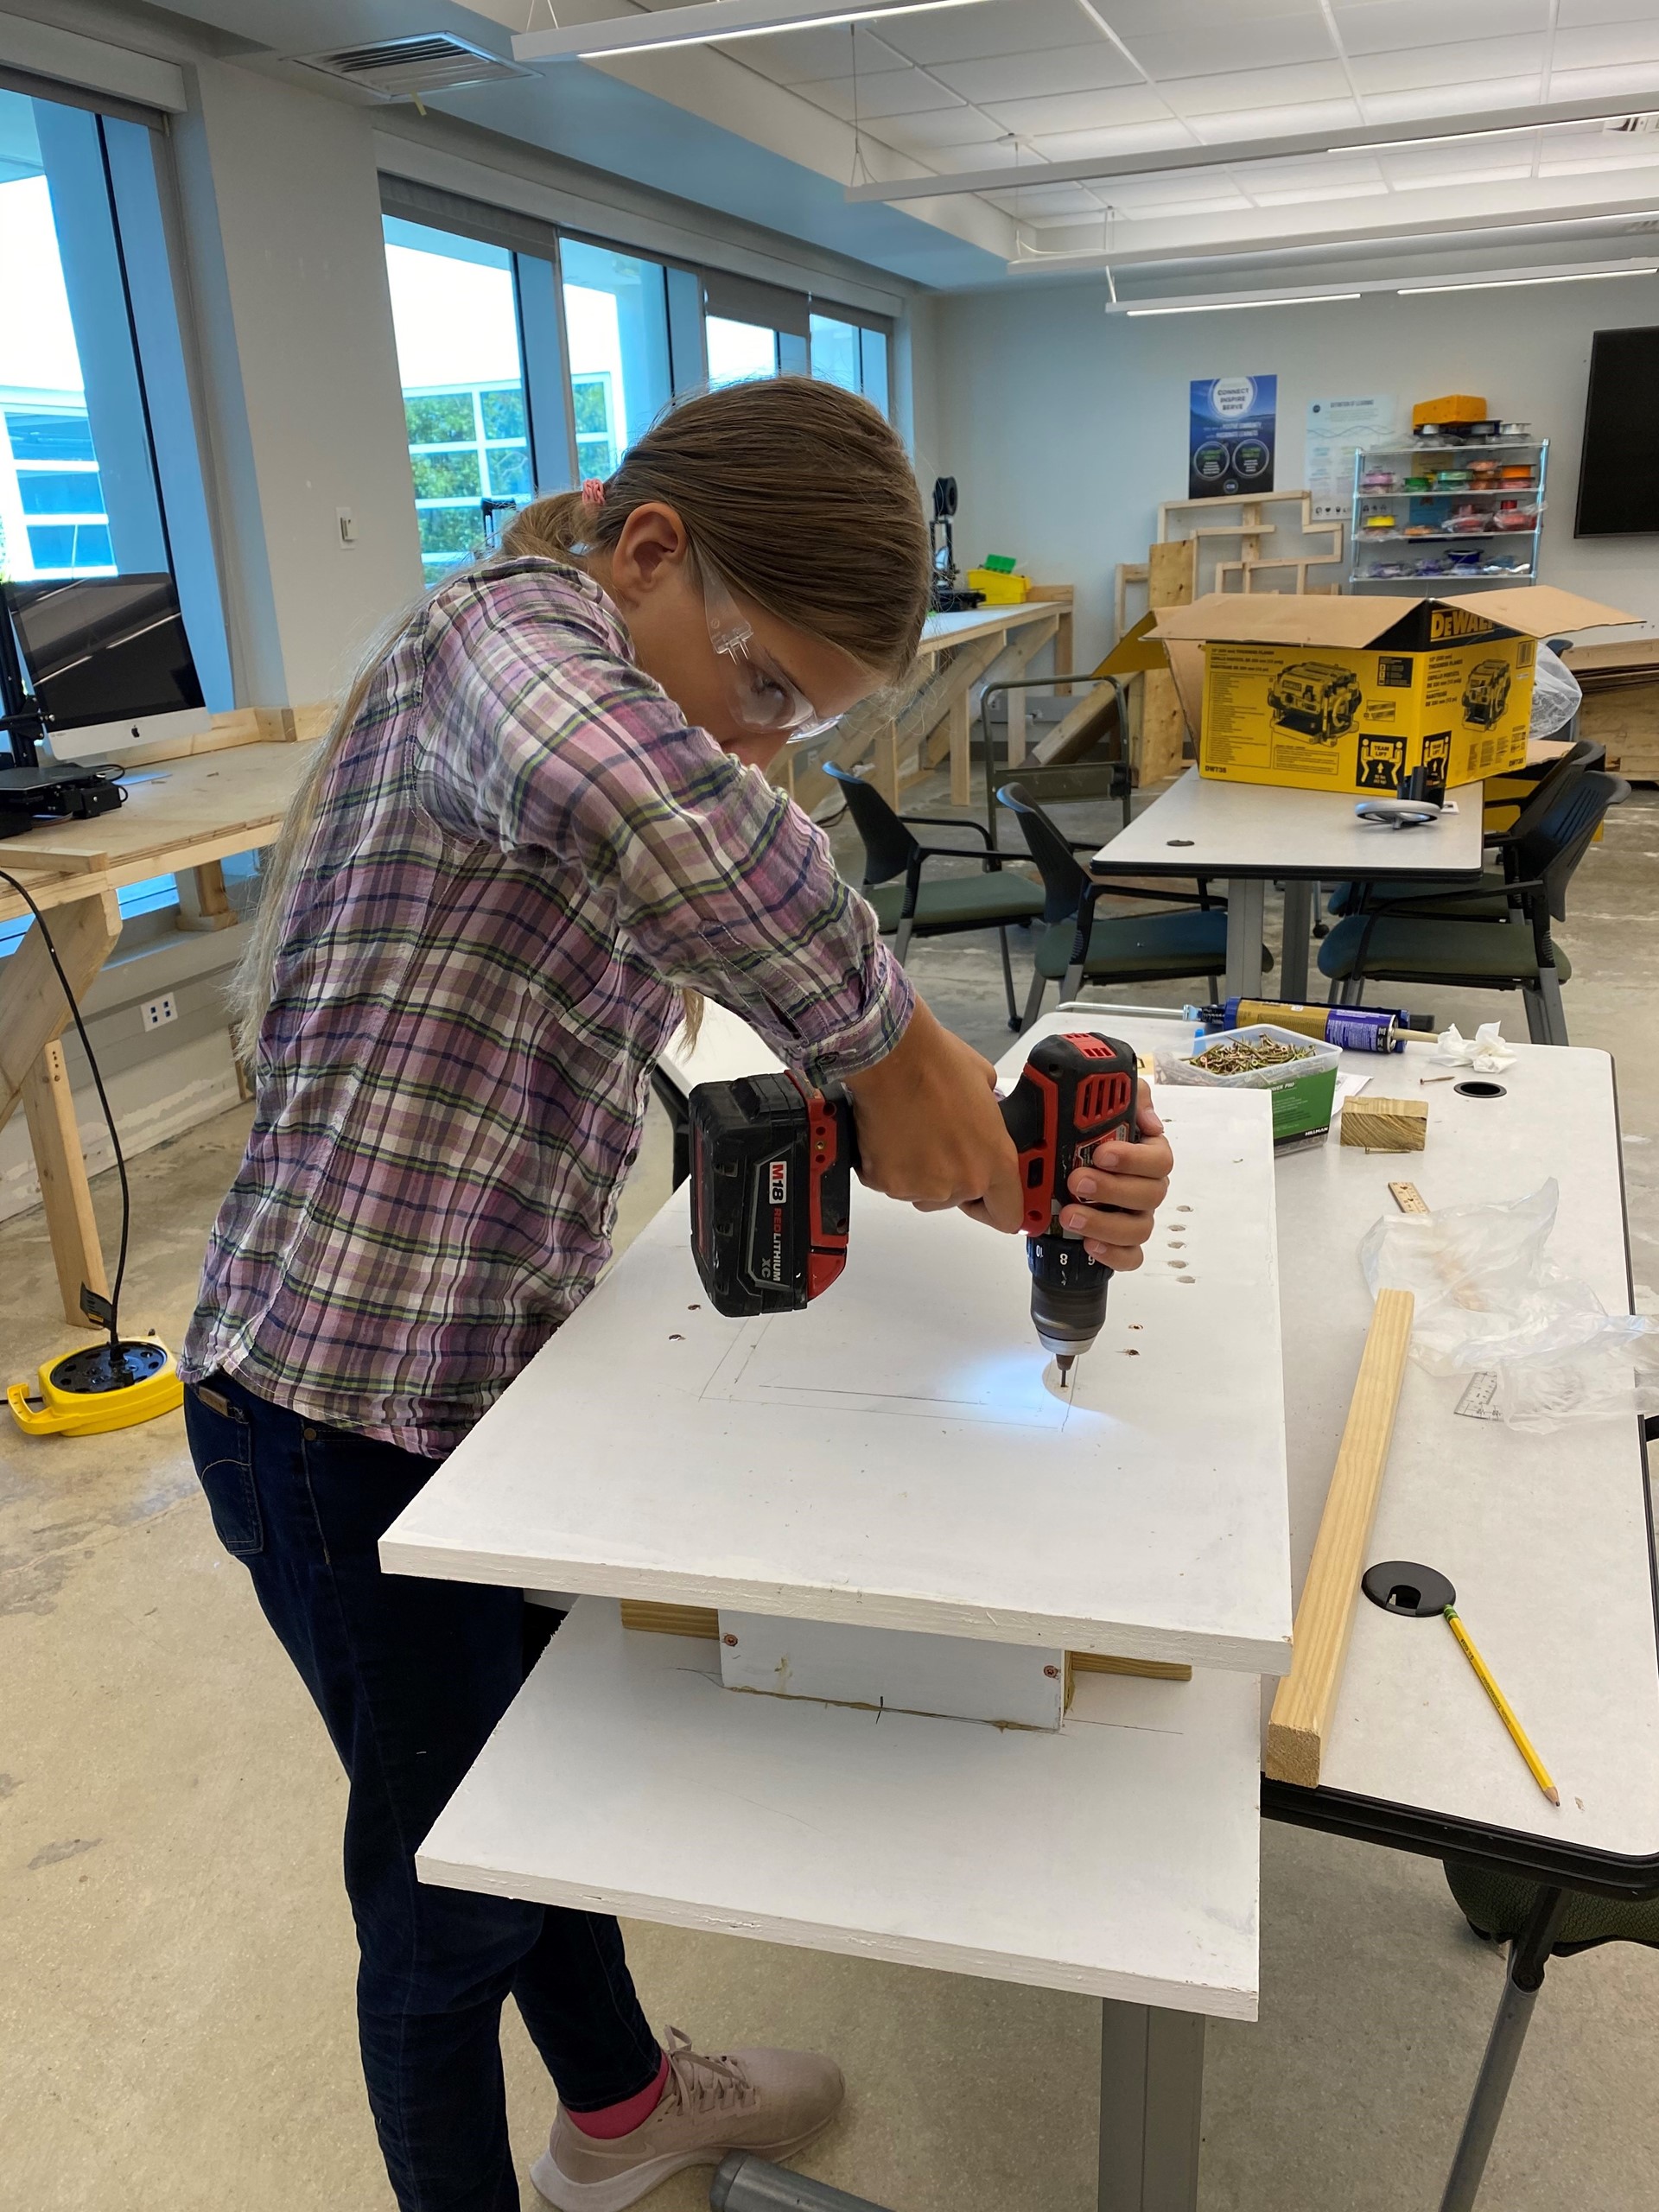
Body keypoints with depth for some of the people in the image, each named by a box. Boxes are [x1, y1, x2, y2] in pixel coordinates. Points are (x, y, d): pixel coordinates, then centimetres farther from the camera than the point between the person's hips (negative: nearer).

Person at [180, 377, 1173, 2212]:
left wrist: (1026, 1169, -14)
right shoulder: (502, 626, -17)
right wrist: (891, 1046, -32)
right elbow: (625, 788, -45)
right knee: (450, 1878, 13)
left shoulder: (673, 767, 10)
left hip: (485, 1374, 9)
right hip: (346, 1408, -9)